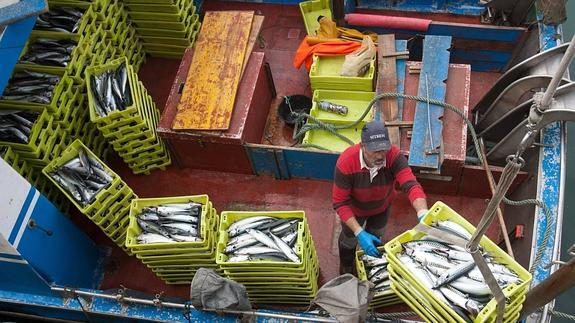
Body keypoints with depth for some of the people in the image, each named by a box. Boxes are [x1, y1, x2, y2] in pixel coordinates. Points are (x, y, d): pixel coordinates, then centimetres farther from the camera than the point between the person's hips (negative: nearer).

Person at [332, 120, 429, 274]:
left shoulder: (394, 156, -38)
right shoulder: (346, 162, -42)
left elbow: (411, 185, -47)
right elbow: (340, 203, -34)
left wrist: (423, 215, -66)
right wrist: (359, 233, -43)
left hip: (382, 207, 2)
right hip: (354, 209, -2)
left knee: (375, 237, 30)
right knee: (349, 240, 25)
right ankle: (346, 271, 59)